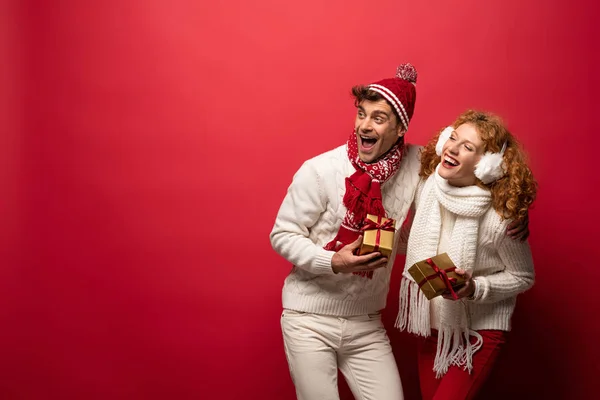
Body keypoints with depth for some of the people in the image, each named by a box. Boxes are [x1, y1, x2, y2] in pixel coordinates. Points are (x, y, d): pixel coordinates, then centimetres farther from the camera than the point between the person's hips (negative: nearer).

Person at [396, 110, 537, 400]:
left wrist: (474, 288, -25)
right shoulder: (426, 189, -10)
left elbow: (523, 278, -11)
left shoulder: (499, 218, -26)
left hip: (478, 331, -5)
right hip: (433, 323, 5)